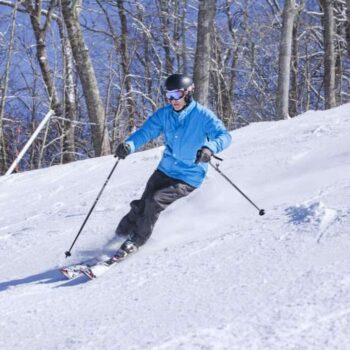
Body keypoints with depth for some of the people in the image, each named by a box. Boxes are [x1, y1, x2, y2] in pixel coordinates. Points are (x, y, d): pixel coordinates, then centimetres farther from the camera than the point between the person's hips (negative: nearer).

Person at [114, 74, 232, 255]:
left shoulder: (202, 115, -16)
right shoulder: (164, 114, -2)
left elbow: (224, 136, -24)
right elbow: (145, 131, -9)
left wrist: (209, 148, -46)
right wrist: (129, 145, -31)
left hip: (189, 177, -5)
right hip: (165, 170, 5)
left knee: (156, 200, -20)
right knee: (143, 203, -3)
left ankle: (138, 239, -2)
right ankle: (123, 232, 21)